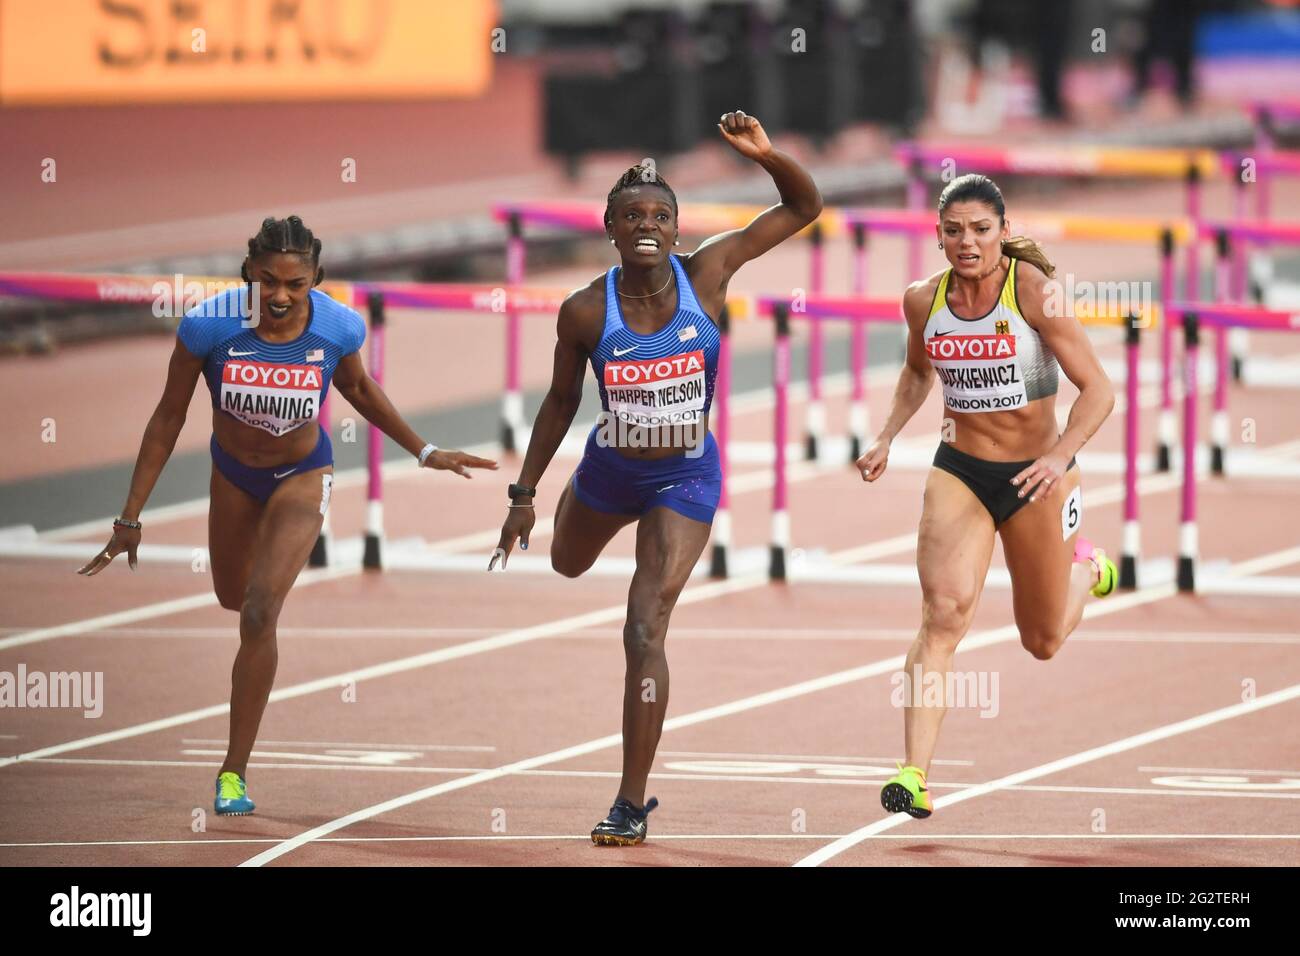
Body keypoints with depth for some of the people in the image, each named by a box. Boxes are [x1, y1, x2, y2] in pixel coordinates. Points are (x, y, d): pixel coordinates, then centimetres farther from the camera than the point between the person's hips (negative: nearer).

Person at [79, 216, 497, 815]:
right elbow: (169, 417, -15)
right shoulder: (208, 326, -28)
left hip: (301, 476, -2)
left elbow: (359, 390, 0)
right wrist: (131, 517, -13)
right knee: (233, 598, 24)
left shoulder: (338, 328, -25)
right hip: (233, 471, 2)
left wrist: (424, 452, 7)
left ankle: (235, 771, -9)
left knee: (260, 613, -18)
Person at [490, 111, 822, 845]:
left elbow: (805, 206, -15)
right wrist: (526, 492, 0)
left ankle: (633, 804, -6)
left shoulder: (706, 274, -18)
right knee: (569, 565, 32)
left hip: (685, 480, -2)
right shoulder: (586, 312, -18)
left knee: (645, 631, -12)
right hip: (611, 470, 2)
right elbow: (562, 402, -2)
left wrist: (765, 155, -34)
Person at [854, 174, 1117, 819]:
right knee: (943, 613, -21)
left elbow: (1097, 389, -17)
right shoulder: (924, 301, -5)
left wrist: (1061, 457, -32)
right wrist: (887, 438, 5)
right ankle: (915, 774, -26)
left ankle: (1084, 568, 49)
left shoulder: (1033, 291, -17)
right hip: (958, 472, 2)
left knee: (1042, 642, 14)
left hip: (1034, 475, -2)